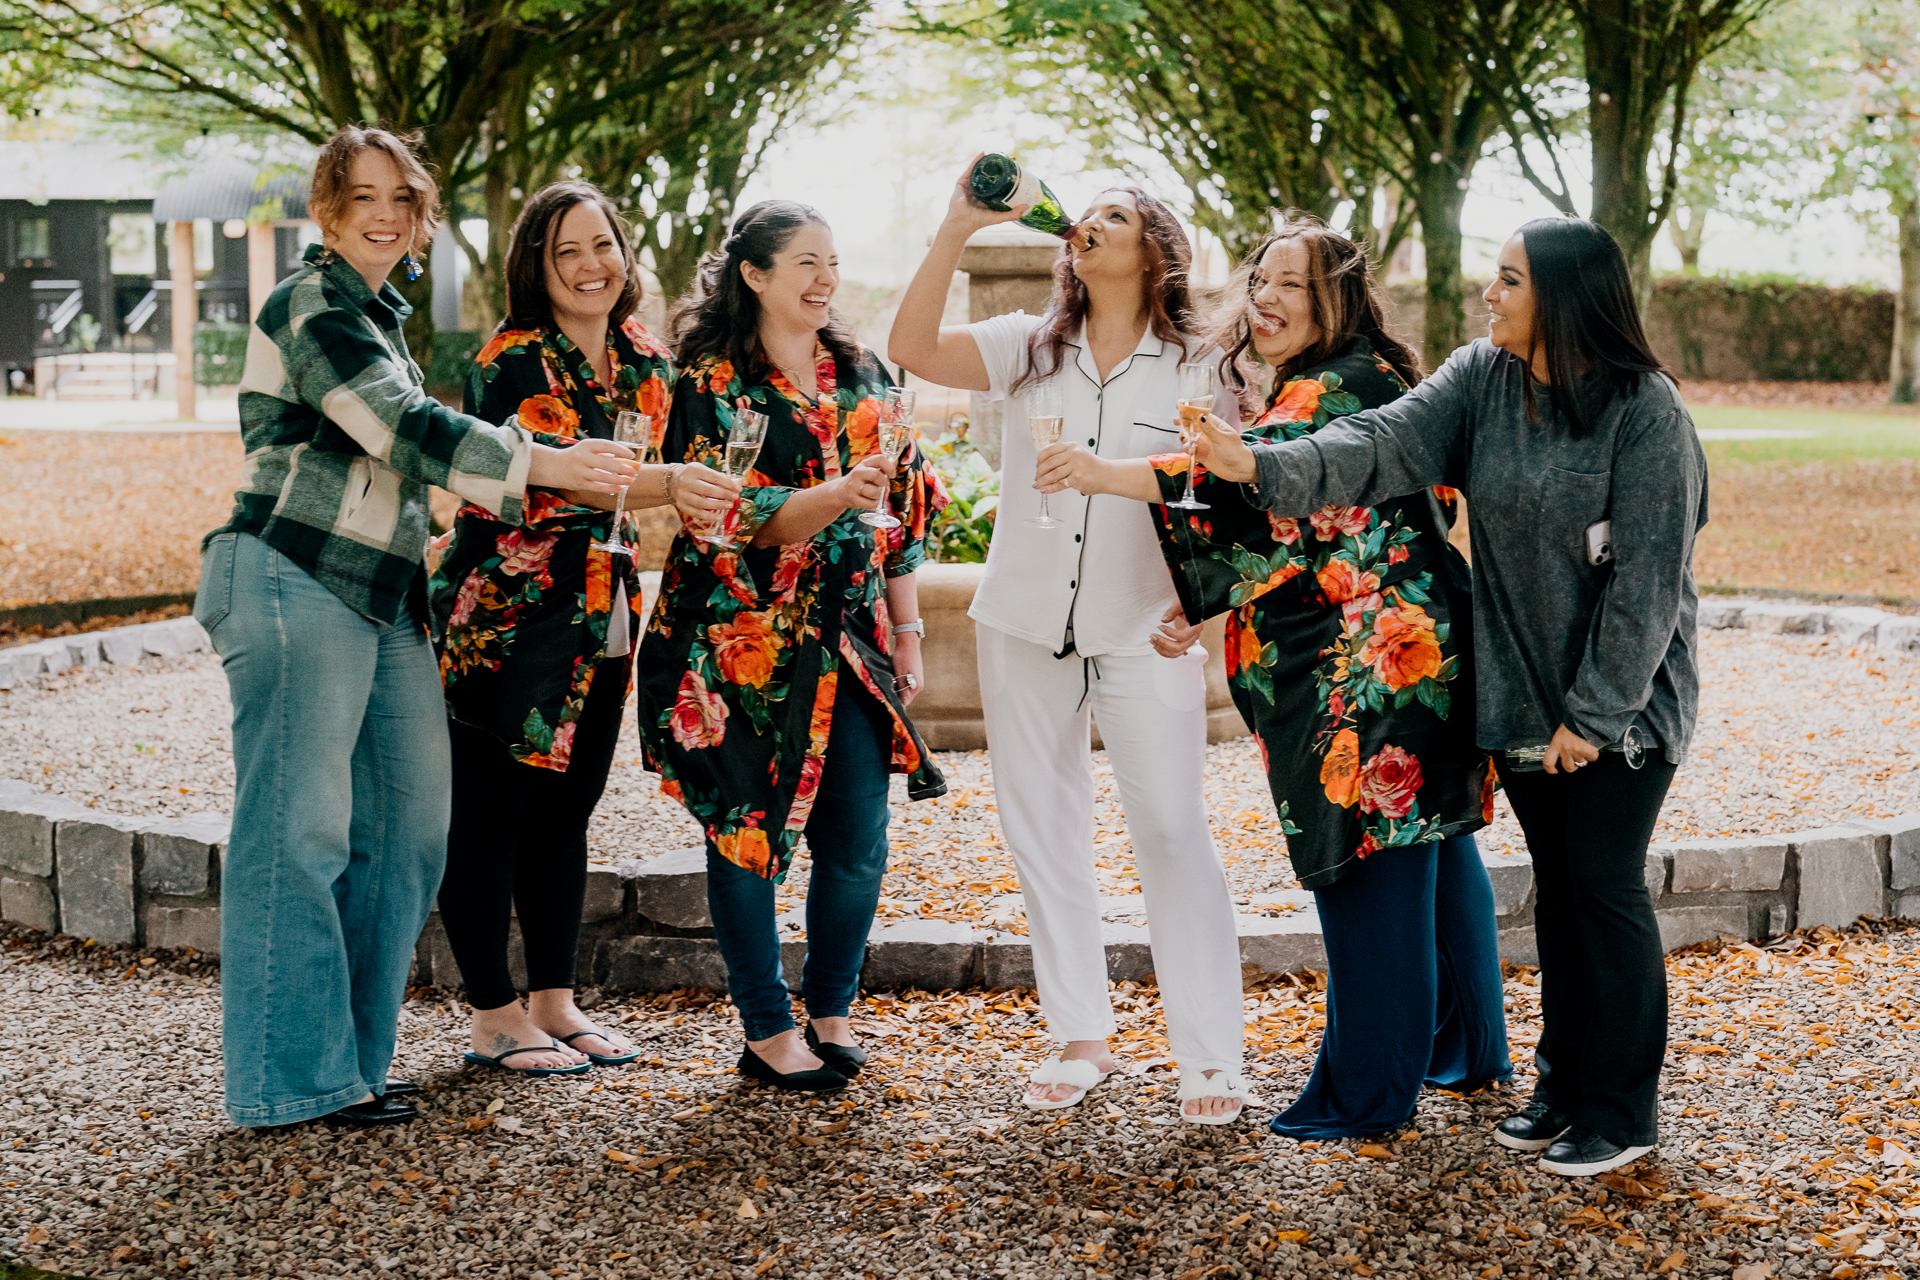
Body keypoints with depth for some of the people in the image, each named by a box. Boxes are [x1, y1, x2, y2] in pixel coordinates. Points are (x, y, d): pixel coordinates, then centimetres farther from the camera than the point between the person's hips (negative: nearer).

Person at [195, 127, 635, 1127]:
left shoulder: (379, 314, 23)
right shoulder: (314, 304, -7)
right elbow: (401, 429, -17)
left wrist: (529, 499, 23)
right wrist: (547, 464, -18)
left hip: (380, 595, 10)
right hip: (297, 584, -9)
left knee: (409, 822, 6)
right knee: (299, 827, -7)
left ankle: (352, 1057, 15)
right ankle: (296, 1074, -2)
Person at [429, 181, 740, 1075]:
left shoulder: (645, 361, 10)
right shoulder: (515, 362, -13)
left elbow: (673, 461, 25)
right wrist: (666, 485, -39)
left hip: (598, 627, 7)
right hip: (502, 622, -7)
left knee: (565, 809, 13)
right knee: (489, 816, 0)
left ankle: (555, 1002, 23)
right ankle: (494, 1018, 8)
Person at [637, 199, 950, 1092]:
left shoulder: (862, 374, 12)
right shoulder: (713, 382, -4)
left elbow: (903, 510, 14)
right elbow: (728, 517, -13)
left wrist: (907, 627, 11)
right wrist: (837, 494, -28)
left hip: (848, 640, 4)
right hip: (746, 640, -4)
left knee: (857, 840, 1)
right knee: (748, 830, 1)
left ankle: (831, 1013, 19)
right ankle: (768, 1033, 12)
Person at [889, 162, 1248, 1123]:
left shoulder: (1193, 368, 0)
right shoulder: (1029, 348, 6)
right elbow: (912, 350, -8)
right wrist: (956, 232, -14)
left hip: (1144, 639, -3)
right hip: (1026, 629, 4)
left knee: (1171, 833, -6)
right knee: (1040, 831, 8)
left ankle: (1212, 1056, 1)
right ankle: (1081, 1038, 20)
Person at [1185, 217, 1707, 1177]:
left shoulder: (1645, 410, -16)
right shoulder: (1480, 380, 0)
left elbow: (1648, 576, -16)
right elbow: (1386, 442, -13)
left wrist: (1594, 713, -16)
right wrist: (1268, 467, -30)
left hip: (1623, 701, -5)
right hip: (1519, 698, 5)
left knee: (1606, 886, -2)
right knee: (1556, 882, 13)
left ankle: (1622, 1113, 11)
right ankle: (1562, 1084, 26)